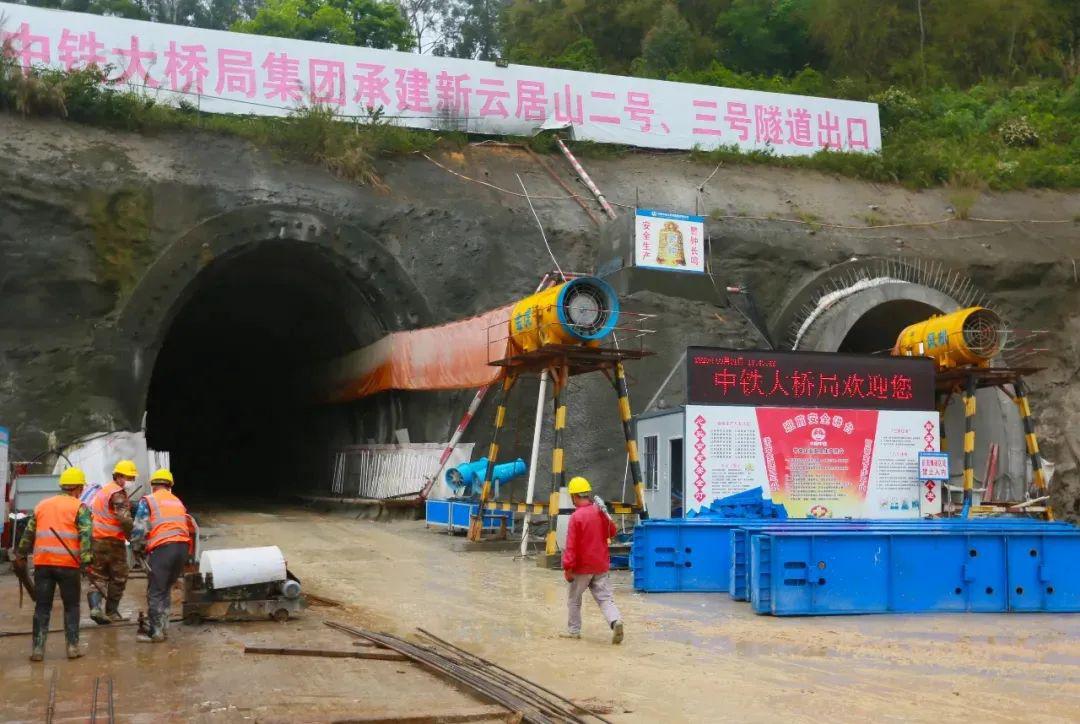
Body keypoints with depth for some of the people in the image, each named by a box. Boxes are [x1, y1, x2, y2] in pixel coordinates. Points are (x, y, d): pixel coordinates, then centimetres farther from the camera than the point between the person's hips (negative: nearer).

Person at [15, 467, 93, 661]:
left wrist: (21, 555, 32)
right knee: (71, 606, 9)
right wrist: (86, 561, -15)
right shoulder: (79, 507, 1)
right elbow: (85, 535, -11)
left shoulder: (42, 505, 16)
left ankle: (38, 649, 8)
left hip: (42, 562, 3)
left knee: (42, 607, 10)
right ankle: (73, 647, 8)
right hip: (68, 564, -3)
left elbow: (29, 533, 21)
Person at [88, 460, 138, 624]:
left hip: (96, 539, 8)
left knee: (98, 575, 9)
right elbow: (124, 519, -22)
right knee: (118, 577, 6)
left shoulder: (104, 491, 19)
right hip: (112, 541, -8)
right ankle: (111, 611, 12)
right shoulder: (118, 494, -11)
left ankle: (95, 607, -11)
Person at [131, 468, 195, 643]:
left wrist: (137, 550, 11)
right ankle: (163, 627, 19)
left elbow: (139, 529, -4)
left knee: (155, 592, 1)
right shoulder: (178, 502, 24)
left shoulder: (147, 501, 6)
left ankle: (156, 632, 1)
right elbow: (191, 528, 22)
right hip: (183, 548, 6)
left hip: (162, 548, -6)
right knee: (166, 590, 18)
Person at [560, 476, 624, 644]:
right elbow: (612, 532, 19)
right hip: (601, 565, 5)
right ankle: (616, 621, -21)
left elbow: (571, 545, -18)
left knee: (573, 599, 14)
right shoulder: (600, 512, 2)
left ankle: (573, 630, 21)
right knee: (605, 598, 3)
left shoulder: (577, 516, -16)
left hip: (582, 566, -5)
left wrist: (568, 568, -14)